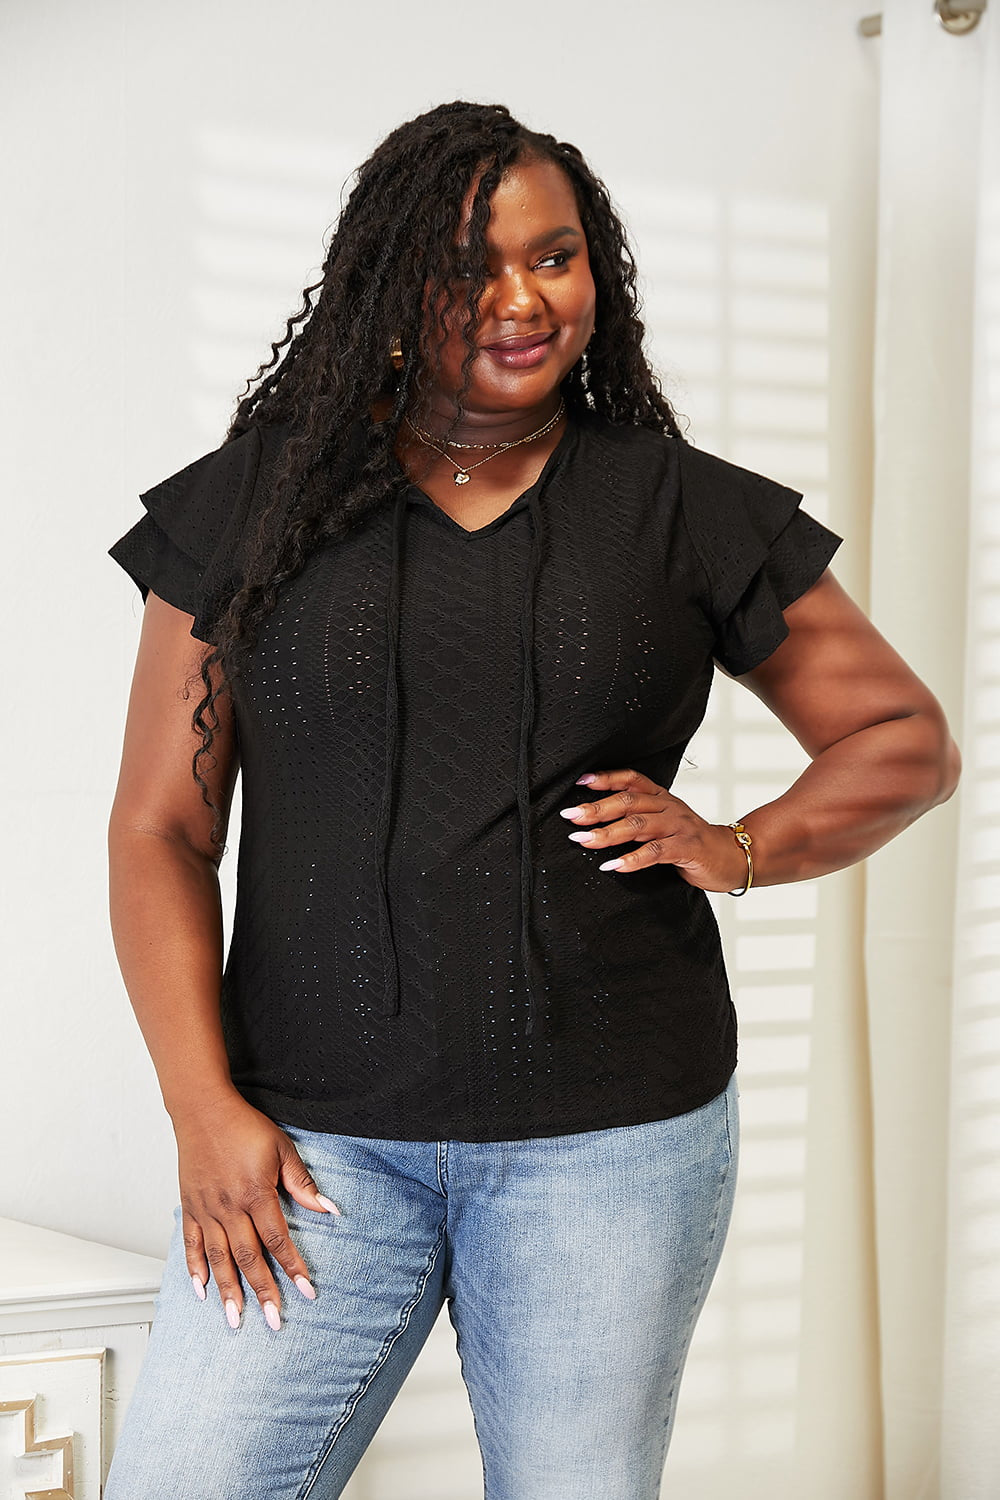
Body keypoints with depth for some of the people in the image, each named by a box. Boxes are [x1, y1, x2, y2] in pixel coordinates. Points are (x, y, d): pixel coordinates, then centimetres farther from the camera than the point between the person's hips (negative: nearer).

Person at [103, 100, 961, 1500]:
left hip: (614, 1136, 0)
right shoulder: (254, 502, 5)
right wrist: (206, 1108, -5)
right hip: (316, 1139, 0)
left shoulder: (687, 512, 6)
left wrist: (744, 847, -4)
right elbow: (159, 829, 4)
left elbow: (906, 738, 14)